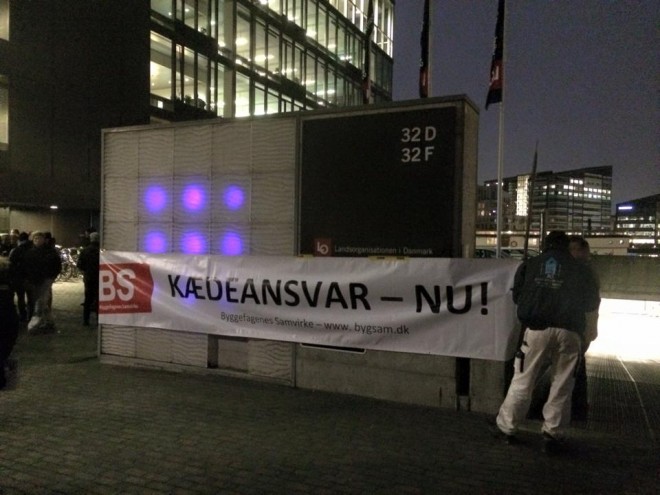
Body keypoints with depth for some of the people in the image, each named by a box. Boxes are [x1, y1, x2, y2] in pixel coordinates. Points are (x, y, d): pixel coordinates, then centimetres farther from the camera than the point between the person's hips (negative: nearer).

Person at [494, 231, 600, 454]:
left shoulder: (529, 265, 11)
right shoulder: (579, 270, 11)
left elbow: (517, 296, 13)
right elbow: (592, 302, 16)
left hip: (537, 328, 0)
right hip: (569, 331, 0)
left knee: (522, 381, 7)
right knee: (562, 385, 9)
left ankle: (507, 427, 14)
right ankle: (553, 435, 13)